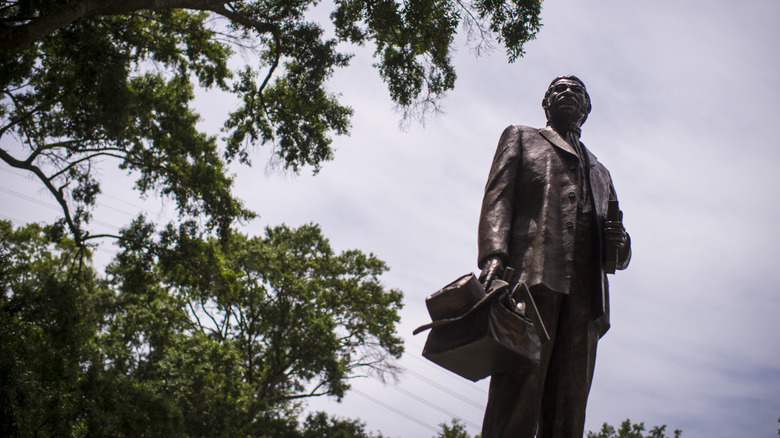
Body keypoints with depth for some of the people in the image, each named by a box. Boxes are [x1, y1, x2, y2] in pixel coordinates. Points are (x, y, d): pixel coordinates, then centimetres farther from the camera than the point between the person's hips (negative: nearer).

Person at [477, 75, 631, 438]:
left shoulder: (600, 172, 37)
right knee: (516, 403, -20)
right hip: (532, 278, -4)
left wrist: (619, 242, 5)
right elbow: (498, 199, 8)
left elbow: (619, 257, 32)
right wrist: (493, 256, -12)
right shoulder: (521, 138, 26)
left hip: (584, 295, 4)